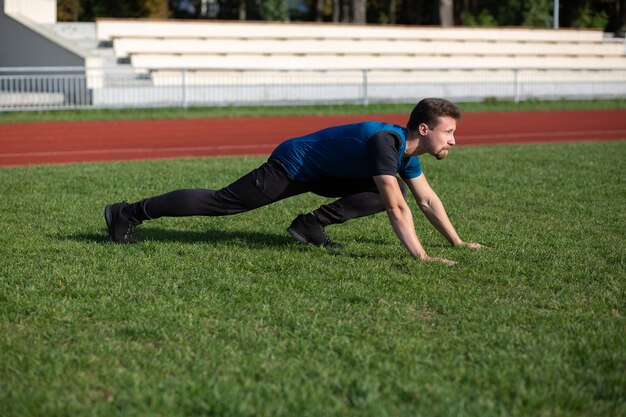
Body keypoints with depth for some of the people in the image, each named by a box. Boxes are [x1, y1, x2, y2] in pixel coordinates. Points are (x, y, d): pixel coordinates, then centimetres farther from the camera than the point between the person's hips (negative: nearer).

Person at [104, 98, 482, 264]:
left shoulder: (407, 150, -2)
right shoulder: (385, 142, -31)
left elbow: (428, 199, 10)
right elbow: (397, 208, -39)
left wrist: (458, 242, 9)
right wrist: (422, 257, -40)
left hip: (322, 174, 9)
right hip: (292, 165, -9)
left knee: (386, 191, -1)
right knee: (221, 202, -5)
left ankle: (313, 225, 3)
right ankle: (129, 213, 5)